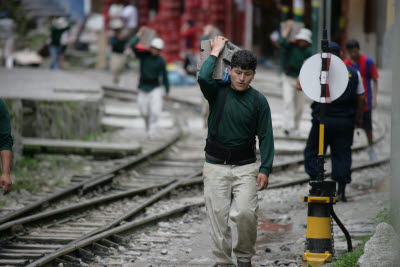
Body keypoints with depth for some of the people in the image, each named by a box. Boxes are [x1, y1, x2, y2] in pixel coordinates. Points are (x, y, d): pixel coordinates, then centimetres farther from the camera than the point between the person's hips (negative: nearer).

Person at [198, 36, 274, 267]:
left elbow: (266, 136, 1)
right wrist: (215, 51, -7)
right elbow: (203, 78, -21)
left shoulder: (258, 101, 2)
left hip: (245, 166, -1)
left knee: (245, 213, -14)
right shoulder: (218, 92, 2)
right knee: (218, 216, -1)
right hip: (216, 166, 1)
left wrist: (265, 169, -9)